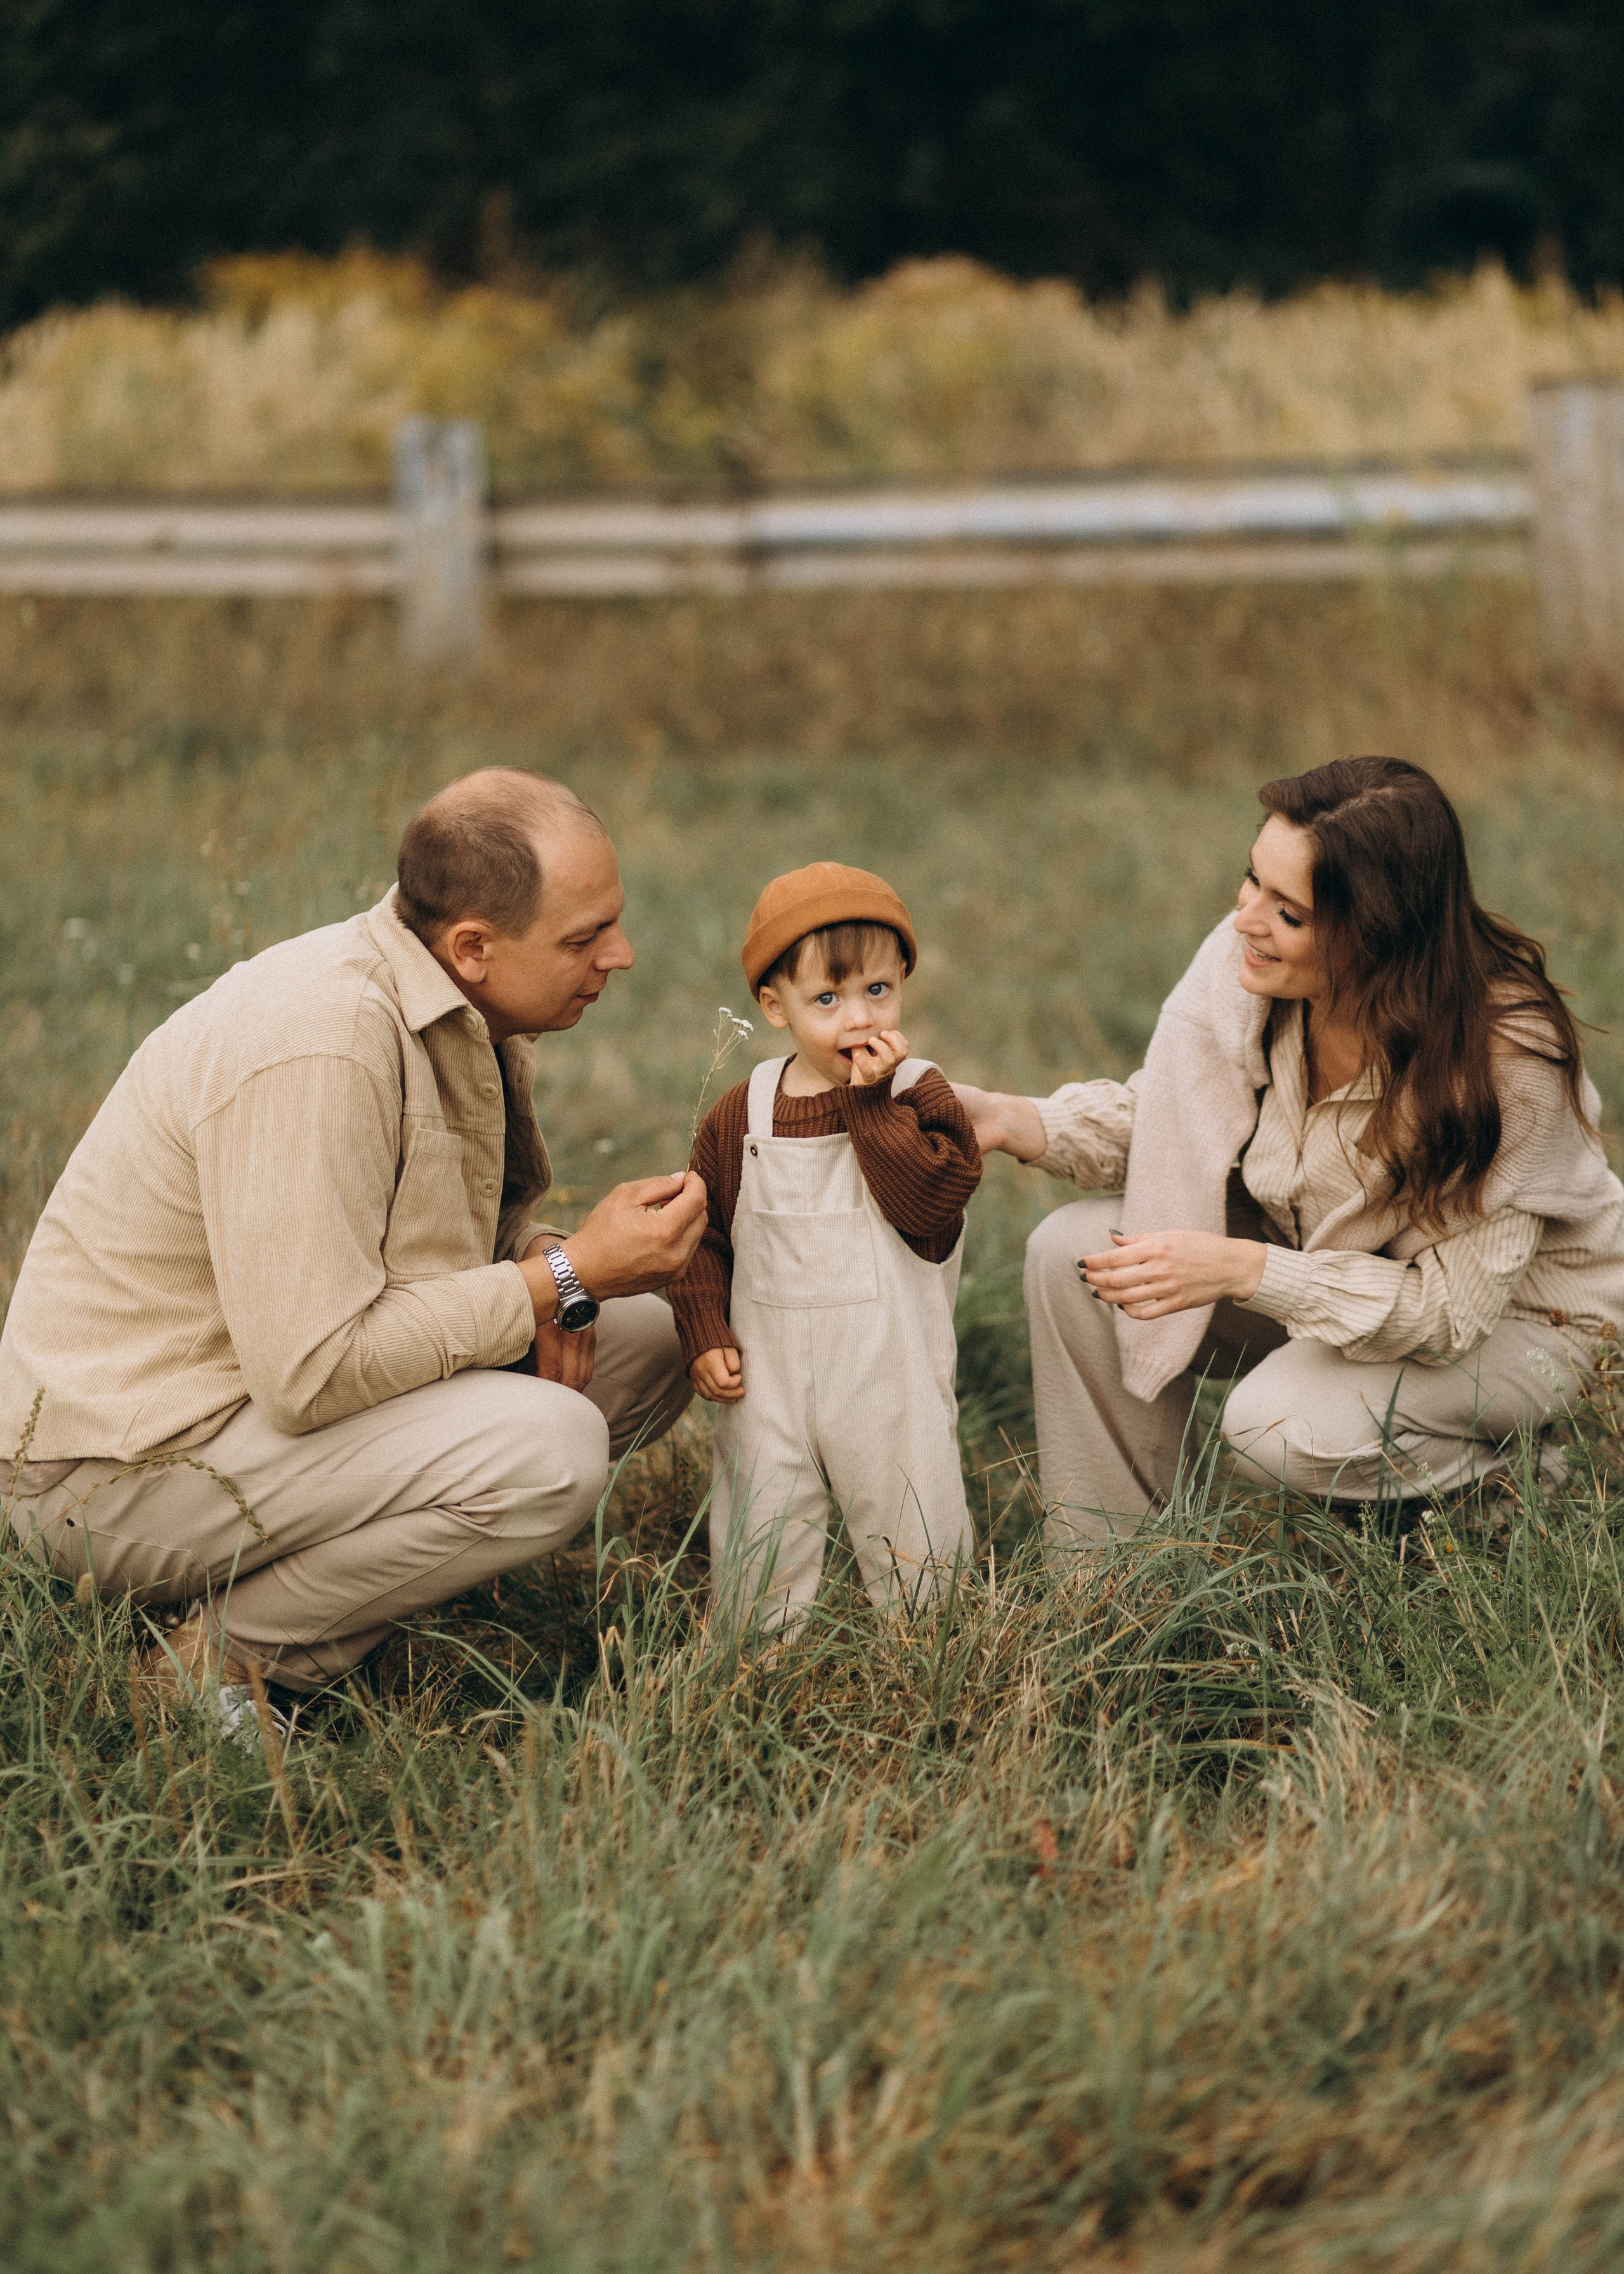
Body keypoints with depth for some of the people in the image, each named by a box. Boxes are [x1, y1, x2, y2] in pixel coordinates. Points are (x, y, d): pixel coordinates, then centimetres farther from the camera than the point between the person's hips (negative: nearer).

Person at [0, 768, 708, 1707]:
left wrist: (540, 1259, -6)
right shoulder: (316, 1047, -29)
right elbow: (312, 1373, -31)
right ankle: (224, 1659, -10)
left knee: (646, 1340, 6)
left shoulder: (459, 1004, 1)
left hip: (287, 1367, 10)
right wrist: (565, 1276, -24)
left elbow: (450, 1228, 18)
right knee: (548, 1446, -28)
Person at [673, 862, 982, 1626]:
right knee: (756, 1551, 7)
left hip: (890, 1375, -2)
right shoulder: (739, 1117, 2)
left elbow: (930, 1199, -22)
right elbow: (703, 1235, 8)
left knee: (914, 1548, 7)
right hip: (770, 1379, 2)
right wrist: (704, 1334, -3)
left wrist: (871, 1102, -21)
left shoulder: (917, 1096, -5)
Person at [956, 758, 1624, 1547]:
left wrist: (1242, 1272, -40)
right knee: (1071, 1252, -12)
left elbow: (1451, 1306, -31)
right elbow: (1162, 1120, -2)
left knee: (1285, 1425, -31)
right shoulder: (1243, 962, -20)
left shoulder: (1508, 1059, -34)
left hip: (1515, 1312, -6)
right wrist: (1012, 1121, -20)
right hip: (1314, 1253, 6)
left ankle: (1503, 1482, 1)